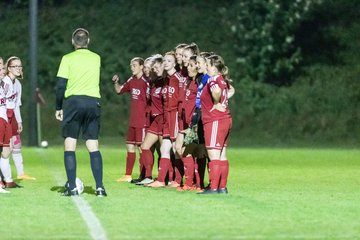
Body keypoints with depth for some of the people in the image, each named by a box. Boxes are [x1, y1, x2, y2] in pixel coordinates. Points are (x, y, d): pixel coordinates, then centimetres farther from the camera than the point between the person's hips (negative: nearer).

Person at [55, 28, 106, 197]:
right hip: (93, 103, 3)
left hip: (73, 101, -3)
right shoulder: (96, 59, 12)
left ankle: (72, 188, -4)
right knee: (93, 147, 4)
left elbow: (60, 86, -2)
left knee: (69, 145, 3)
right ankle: (100, 187, -4)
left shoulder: (68, 58, 1)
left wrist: (58, 108, 6)